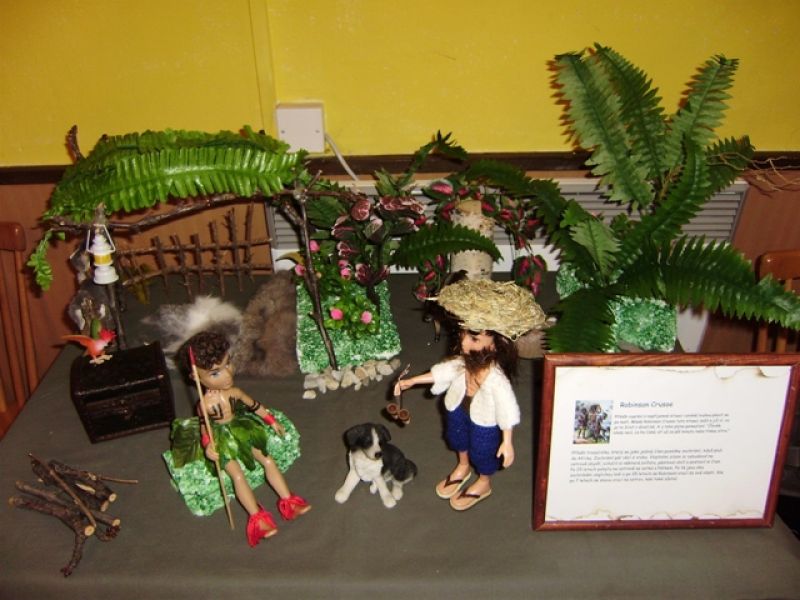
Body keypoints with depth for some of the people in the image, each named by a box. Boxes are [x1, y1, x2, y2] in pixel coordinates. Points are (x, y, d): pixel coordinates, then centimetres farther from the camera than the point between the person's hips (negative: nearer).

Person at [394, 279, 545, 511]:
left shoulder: (497, 379, -41)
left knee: (482, 453, 22)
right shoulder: (463, 361, -24)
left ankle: (484, 484, 56)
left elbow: (507, 411, -29)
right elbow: (442, 371, -5)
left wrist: (507, 442, -22)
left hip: (484, 422, -6)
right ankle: (462, 467, 66)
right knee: (457, 439, 32)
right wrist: (412, 381, -3)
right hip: (459, 409, 6)